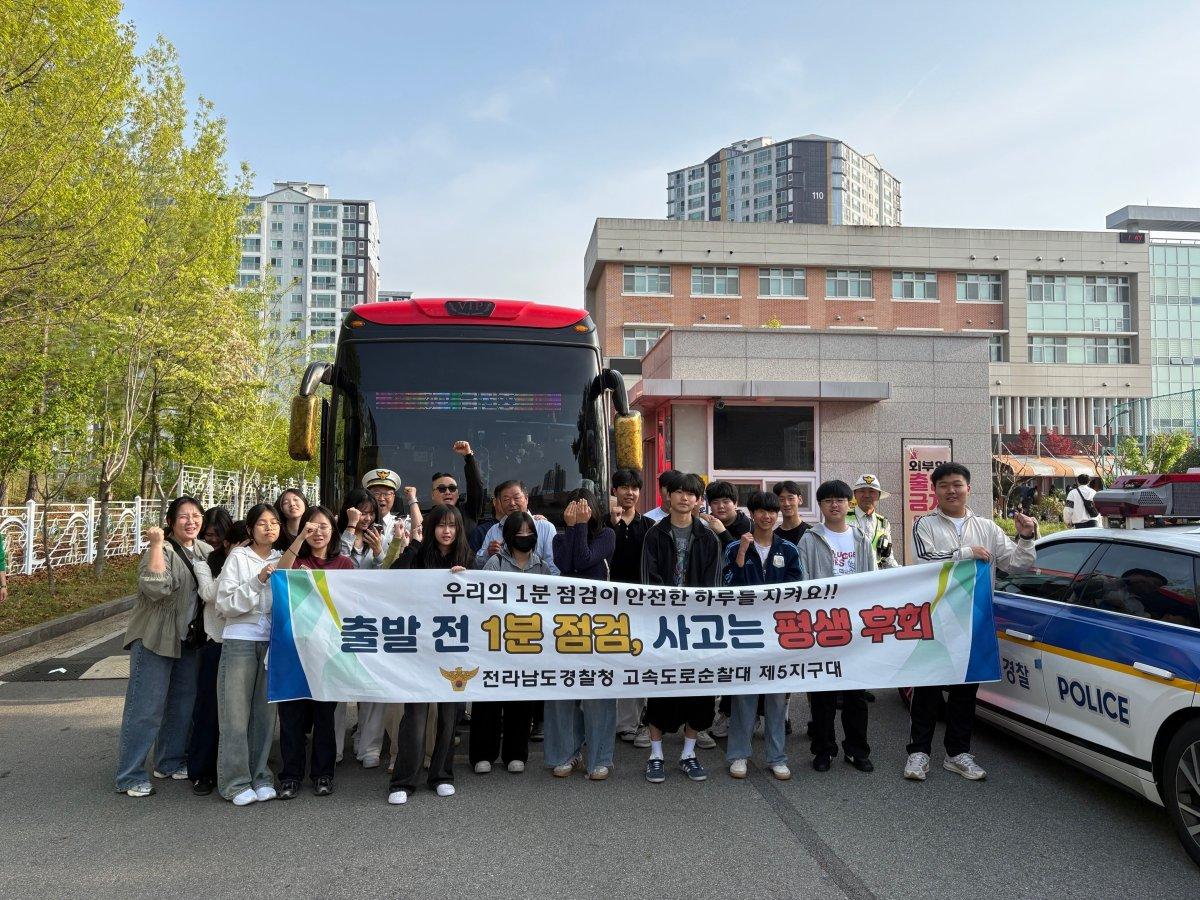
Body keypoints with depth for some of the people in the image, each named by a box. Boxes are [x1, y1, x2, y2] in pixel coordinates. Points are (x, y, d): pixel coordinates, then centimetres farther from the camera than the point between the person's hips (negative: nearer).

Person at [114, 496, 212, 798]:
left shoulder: (205, 550, 8)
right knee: (146, 708, -4)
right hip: (155, 639, -8)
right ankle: (131, 775, 5)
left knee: (182, 704, 16)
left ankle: (170, 762, 30)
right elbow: (156, 589, -31)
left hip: (189, 640, 8)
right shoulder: (163, 550, -14)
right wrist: (156, 545, -30)